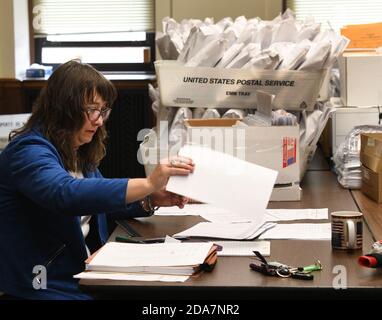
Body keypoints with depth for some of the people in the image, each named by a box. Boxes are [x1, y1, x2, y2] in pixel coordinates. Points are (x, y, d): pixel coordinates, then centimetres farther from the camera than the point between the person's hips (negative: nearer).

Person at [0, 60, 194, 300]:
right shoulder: (29, 151, -17)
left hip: (83, 273, 9)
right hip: (43, 286, -8)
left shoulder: (79, 152, 12)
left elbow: (102, 199, 23)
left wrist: (152, 200, 3)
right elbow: (67, 194, -36)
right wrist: (148, 184, -39)